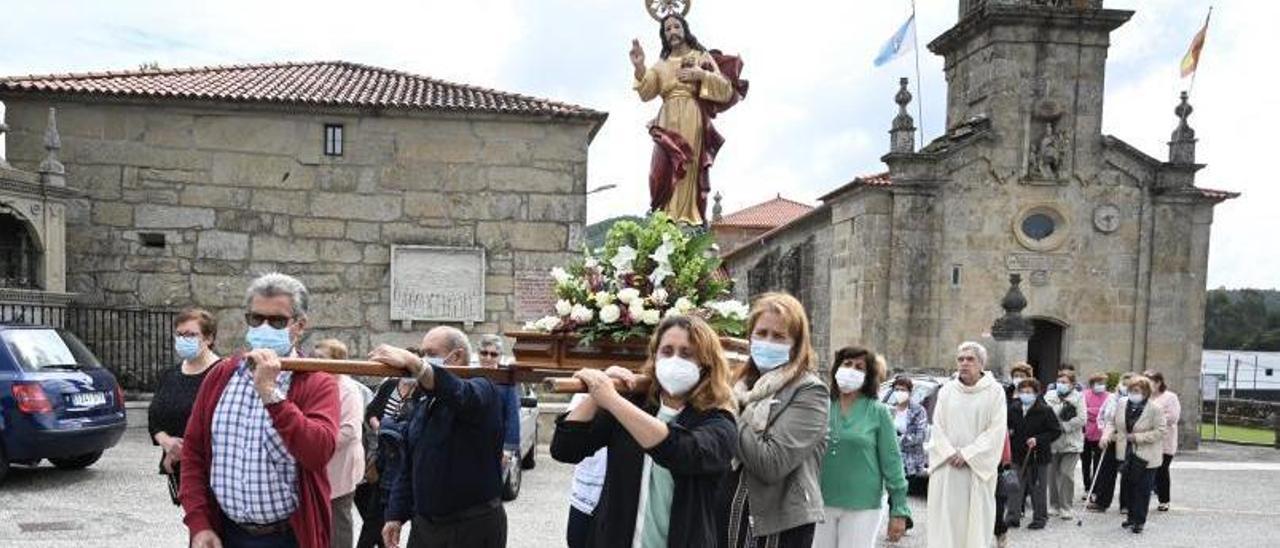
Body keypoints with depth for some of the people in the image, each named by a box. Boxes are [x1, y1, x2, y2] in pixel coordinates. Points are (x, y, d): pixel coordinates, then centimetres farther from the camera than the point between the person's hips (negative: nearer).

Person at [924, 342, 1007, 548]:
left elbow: (996, 430, -6)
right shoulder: (947, 390, 9)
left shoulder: (994, 391, 0)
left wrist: (967, 454, -12)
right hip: (947, 467, 2)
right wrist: (950, 453, -9)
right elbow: (937, 427, 7)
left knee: (976, 519, 0)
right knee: (945, 519, 1)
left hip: (978, 469, -2)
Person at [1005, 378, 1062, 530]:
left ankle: (1040, 518, 18)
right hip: (1018, 455, 4)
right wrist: (1008, 432, -3)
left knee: (1038, 488, 6)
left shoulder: (1045, 411, -8)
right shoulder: (1013, 409, 5)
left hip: (1038, 456, -4)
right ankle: (1013, 517, 8)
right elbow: (1009, 427, 20)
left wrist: (1038, 440, -17)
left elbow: (1056, 431, -7)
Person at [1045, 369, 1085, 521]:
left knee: (1066, 474, -9)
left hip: (1071, 442, -3)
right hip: (1053, 442, 3)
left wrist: (1063, 426, -14)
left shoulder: (1078, 397, 0)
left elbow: (1081, 419, -9)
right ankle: (1054, 504, 25)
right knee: (1052, 474, 9)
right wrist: (1062, 409, -16)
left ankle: (1066, 507, 2)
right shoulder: (1050, 396, 8)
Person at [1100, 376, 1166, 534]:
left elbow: (1161, 431, -15)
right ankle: (1132, 516, 26)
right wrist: (1106, 435, -6)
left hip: (1146, 457, -5)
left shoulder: (1155, 409, -12)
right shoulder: (1122, 406, 3)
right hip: (1127, 454, 5)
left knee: (1142, 489, 1)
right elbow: (1113, 423, 12)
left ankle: (1139, 521, 10)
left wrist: (1137, 437, -19)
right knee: (1129, 486, 12)